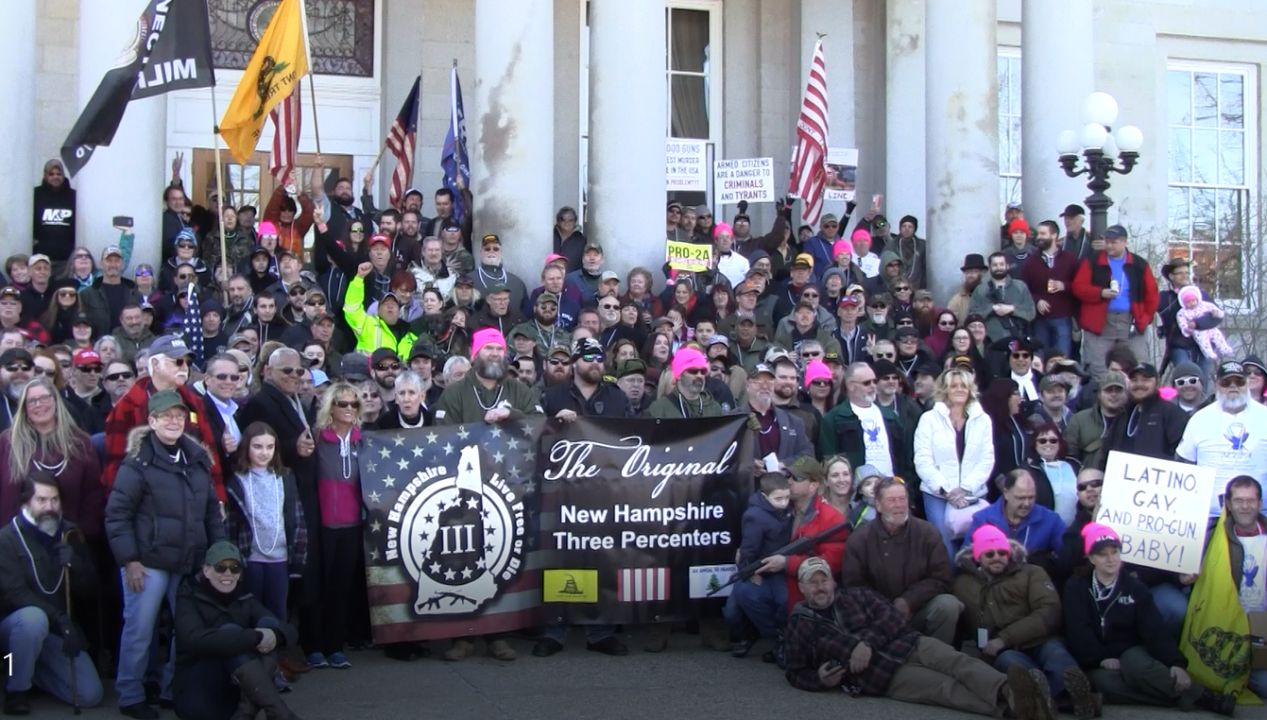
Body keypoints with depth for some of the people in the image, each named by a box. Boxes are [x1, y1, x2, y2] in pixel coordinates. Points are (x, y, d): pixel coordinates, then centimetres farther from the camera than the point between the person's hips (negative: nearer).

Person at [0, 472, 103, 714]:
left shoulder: (71, 534, 3)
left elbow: (89, 590, 2)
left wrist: (76, 565, -19)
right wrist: (58, 618, -30)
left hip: (60, 629, 5)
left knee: (90, 695, -8)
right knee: (34, 618, -40)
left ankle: (35, 671, 19)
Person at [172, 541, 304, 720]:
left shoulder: (245, 599, 10)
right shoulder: (190, 599, -4)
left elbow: (290, 631, -1)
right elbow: (195, 639, -28)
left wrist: (274, 635, -27)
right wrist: (255, 637, -32)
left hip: (239, 691, 5)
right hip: (199, 696, -5)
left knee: (268, 624, -13)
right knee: (230, 632, -28)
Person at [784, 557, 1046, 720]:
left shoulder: (857, 595, 17)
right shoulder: (799, 626, 11)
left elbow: (893, 617, 6)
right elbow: (796, 674, 13)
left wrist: (868, 641, -13)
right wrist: (820, 679, -10)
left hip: (906, 644, 4)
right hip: (881, 674, -4)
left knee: (958, 661, -27)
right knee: (946, 686, -27)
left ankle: (1007, 690, -54)